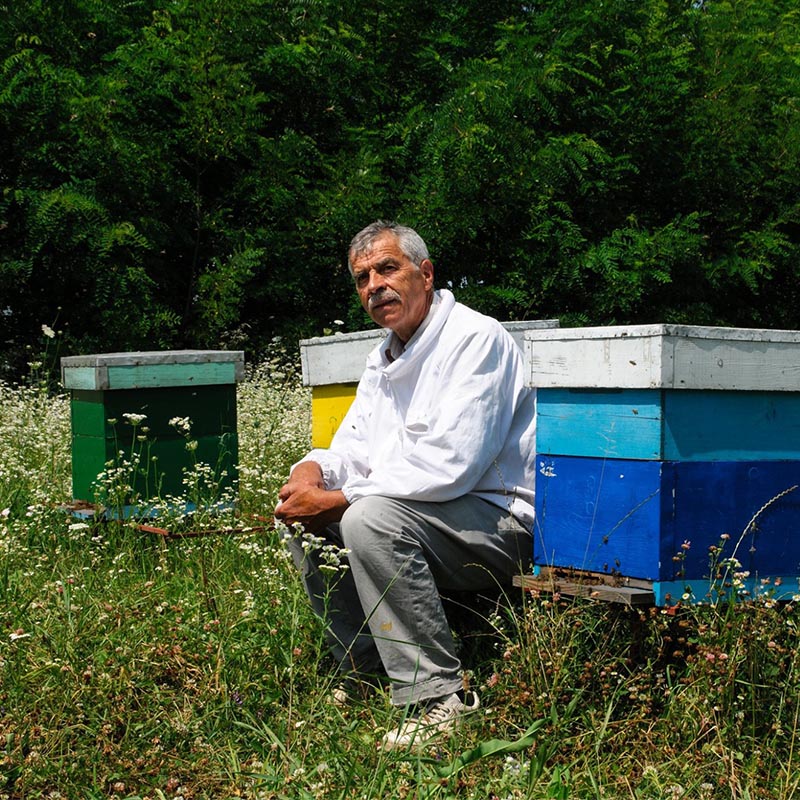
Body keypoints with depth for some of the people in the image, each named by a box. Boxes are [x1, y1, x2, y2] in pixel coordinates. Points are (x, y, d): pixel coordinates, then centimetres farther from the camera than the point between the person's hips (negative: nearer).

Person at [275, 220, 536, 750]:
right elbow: (354, 449, 16)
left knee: (371, 518, -31)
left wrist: (336, 501, -23)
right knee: (302, 518, 3)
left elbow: (448, 466, -26)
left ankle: (438, 695, -24)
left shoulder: (477, 339, -16)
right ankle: (367, 676, 8)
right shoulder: (384, 358, 14)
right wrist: (317, 468, -10)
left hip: (501, 522, -9)